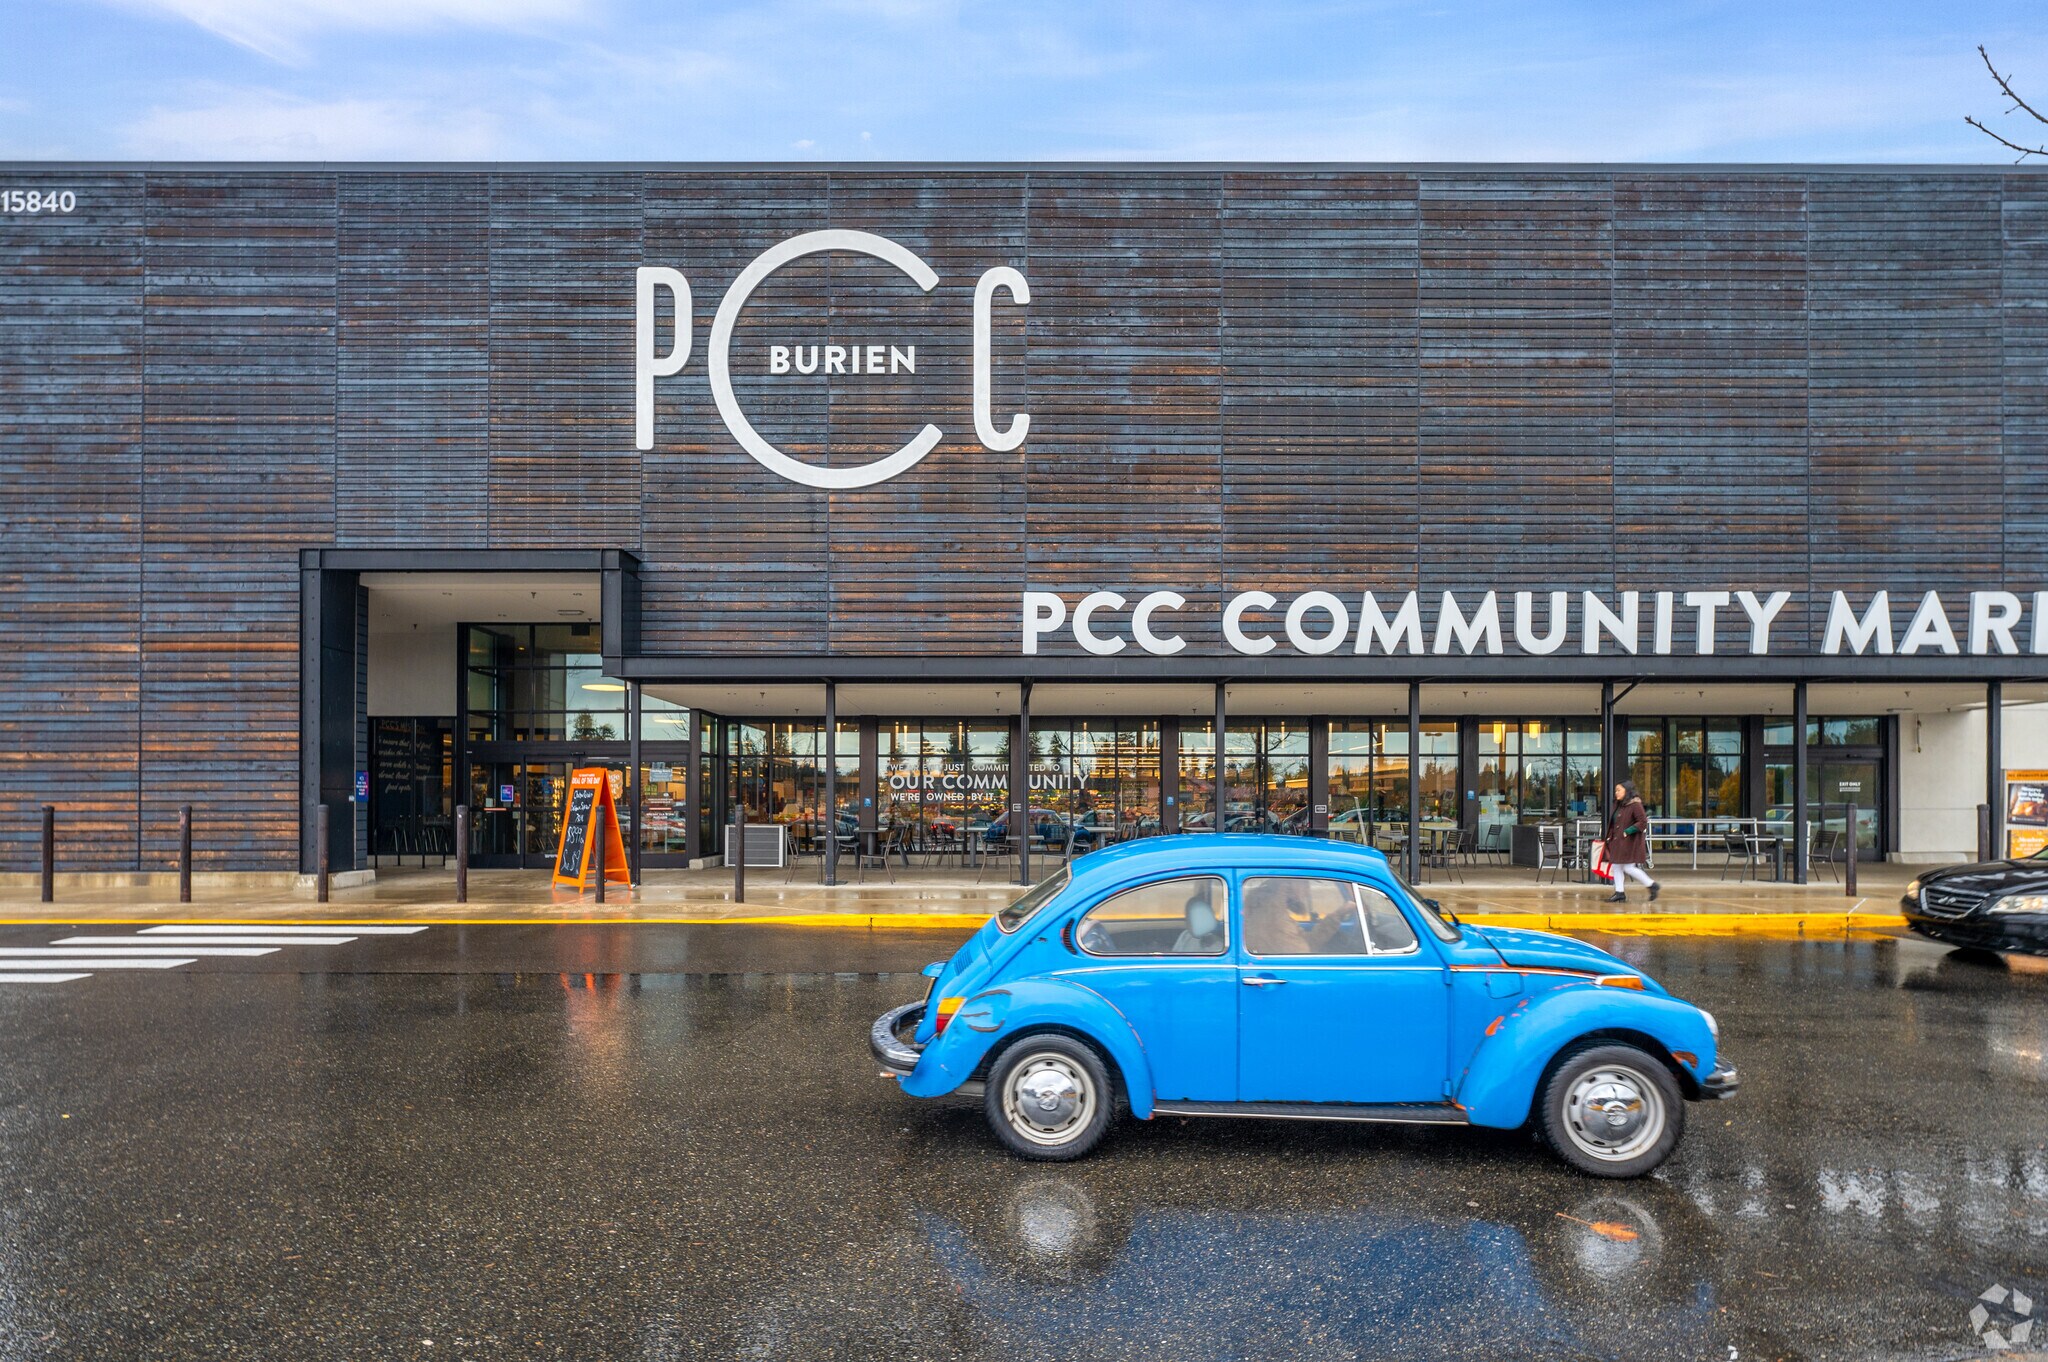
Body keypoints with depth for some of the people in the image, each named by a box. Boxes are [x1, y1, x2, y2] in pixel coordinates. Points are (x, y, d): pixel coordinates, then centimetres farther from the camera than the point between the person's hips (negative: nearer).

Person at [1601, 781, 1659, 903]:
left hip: (1630, 842, -9)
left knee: (1628, 868, -8)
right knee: (1615, 866, 6)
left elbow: (1643, 822, -19)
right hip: (1617, 842, 9)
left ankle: (1652, 885, 7)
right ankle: (1619, 893, 13)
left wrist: (1627, 832, -20)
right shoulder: (1618, 805, 13)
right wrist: (1610, 837, 12)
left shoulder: (1635, 805, -13)